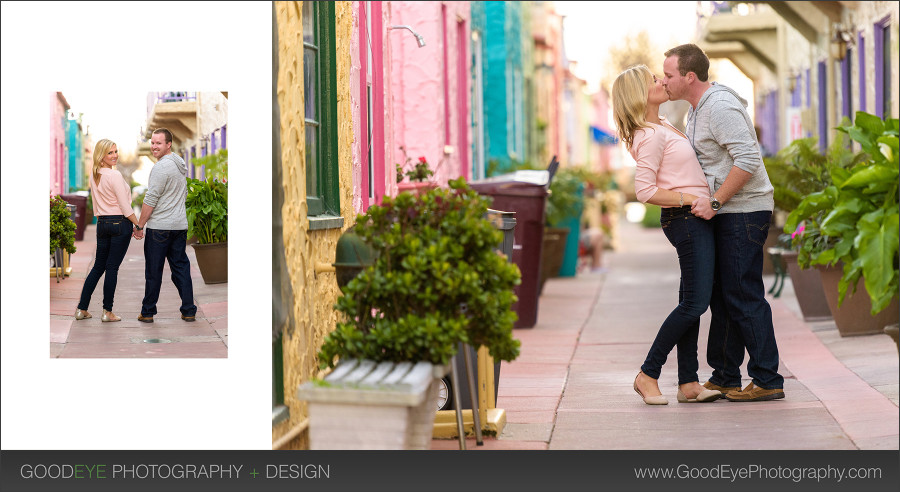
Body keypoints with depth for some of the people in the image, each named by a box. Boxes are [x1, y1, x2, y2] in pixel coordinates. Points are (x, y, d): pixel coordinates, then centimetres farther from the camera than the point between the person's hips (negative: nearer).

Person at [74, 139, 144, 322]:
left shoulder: (93, 175, 8)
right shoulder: (115, 175, -15)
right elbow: (125, 206, -15)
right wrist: (138, 225, -7)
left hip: (102, 223, 7)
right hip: (120, 224, -7)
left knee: (98, 266, 13)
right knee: (112, 267, -2)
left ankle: (81, 309, 13)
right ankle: (107, 312, 3)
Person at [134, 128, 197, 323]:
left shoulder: (161, 167, -14)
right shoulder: (181, 164, 13)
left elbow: (151, 200, -15)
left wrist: (140, 225, -8)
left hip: (159, 227, -8)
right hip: (180, 225, 8)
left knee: (153, 271, 1)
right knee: (181, 267, 9)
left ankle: (148, 312, 7)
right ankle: (189, 311, 7)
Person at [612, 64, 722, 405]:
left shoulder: (662, 127, 16)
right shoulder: (651, 135, -15)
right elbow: (645, 191, -22)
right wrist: (692, 200, -19)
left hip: (694, 220, 10)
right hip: (686, 221, -10)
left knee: (692, 302, 7)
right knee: (695, 302, -9)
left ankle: (688, 383, 9)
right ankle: (648, 374, -1)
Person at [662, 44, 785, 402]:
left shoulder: (720, 107, -19)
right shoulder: (696, 108, 15)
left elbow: (747, 160, -27)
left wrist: (714, 202, -23)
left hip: (745, 211, -10)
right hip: (727, 212, 10)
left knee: (743, 295, -8)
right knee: (721, 294, 12)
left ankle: (767, 380, -3)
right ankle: (725, 376, 19)